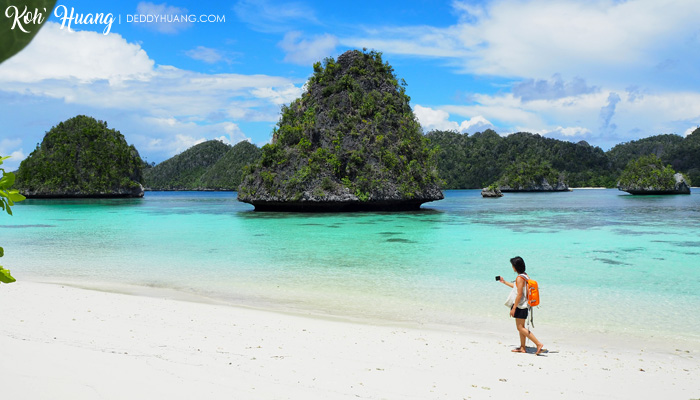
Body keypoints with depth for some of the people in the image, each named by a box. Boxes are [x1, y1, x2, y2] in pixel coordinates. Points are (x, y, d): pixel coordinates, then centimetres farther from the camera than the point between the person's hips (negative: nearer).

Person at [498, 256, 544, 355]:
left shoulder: (520, 278, -20)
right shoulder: (525, 276, 10)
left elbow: (519, 294, -22)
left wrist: (513, 308, -18)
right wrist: (504, 282, 34)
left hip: (520, 306, -10)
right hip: (523, 306, 10)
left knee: (520, 328, -5)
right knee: (521, 327, 15)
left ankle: (538, 344, -7)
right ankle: (522, 348, 22)